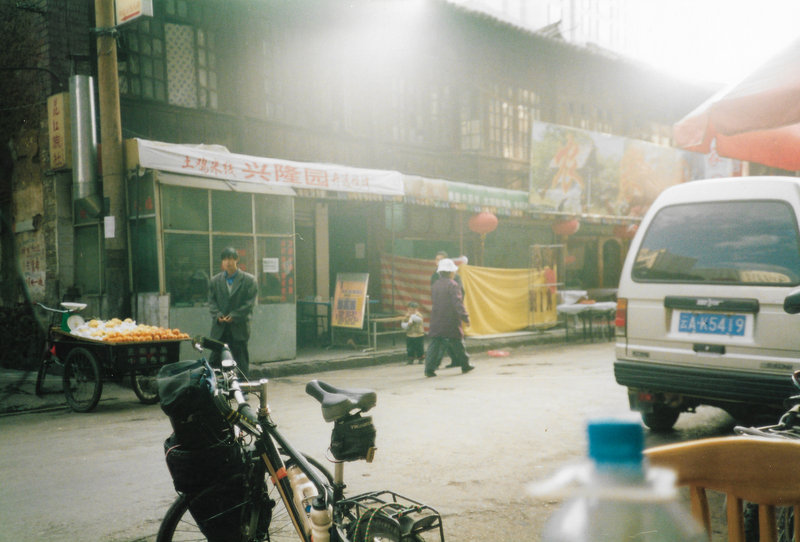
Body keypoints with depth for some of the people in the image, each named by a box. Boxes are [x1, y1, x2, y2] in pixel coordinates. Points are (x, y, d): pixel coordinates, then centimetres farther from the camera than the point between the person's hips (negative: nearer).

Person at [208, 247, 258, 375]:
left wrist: (234, 316, -14)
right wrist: (218, 315, -10)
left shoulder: (249, 280, 1)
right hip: (219, 328, 3)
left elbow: (250, 302, -6)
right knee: (215, 360, 4)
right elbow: (211, 301, 8)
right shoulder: (215, 280, 12)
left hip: (239, 327, -3)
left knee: (241, 362, 3)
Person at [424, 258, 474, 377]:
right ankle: (465, 365, 23)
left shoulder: (435, 285, 9)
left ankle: (429, 368, -6)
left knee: (435, 344, 3)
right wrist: (465, 318, -15)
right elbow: (458, 303, -17)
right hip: (451, 322, -5)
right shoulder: (452, 285, -11)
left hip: (437, 322, 5)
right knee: (457, 343, 9)